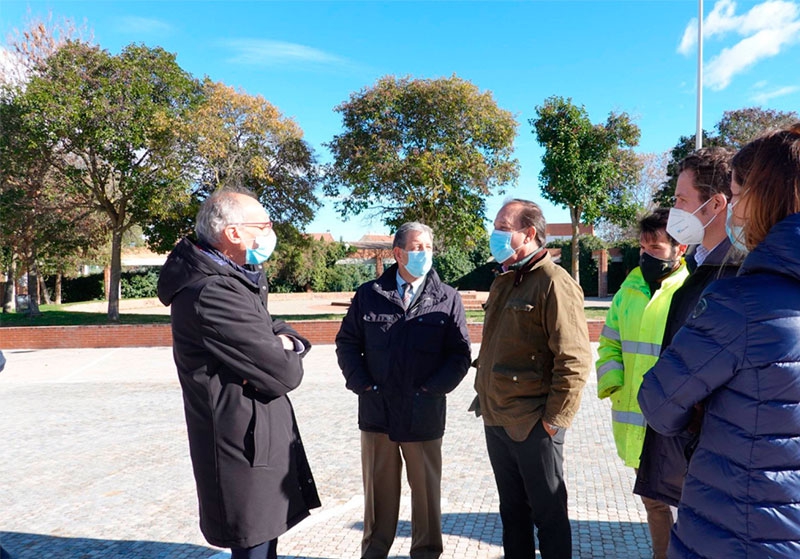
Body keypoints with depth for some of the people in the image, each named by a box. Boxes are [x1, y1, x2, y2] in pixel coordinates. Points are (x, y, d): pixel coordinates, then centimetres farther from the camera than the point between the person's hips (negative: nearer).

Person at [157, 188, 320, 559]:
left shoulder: (239, 279, 7)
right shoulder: (213, 293, -26)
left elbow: (275, 328, 13)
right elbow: (286, 373, -26)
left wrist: (287, 343, -11)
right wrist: (287, 355, -2)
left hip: (260, 440, 10)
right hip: (247, 450, -10)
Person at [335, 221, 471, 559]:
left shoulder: (448, 299, 0)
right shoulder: (369, 294, 2)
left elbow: (460, 354, -1)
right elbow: (347, 342, 7)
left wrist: (433, 388, -10)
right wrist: (361, 383, -4)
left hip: (424, 414, -1)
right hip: (376, 410, 1)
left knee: (426, 490, 13)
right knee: (378, 489, 15)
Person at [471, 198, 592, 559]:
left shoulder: (553, 282, -14)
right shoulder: (503, 282, 13)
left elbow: (574, 359, -19)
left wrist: (555, 419, -17)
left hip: (533, 426, -8)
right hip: (496, 421, 8)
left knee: (549, 514, 9)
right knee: (512, 511, 20)